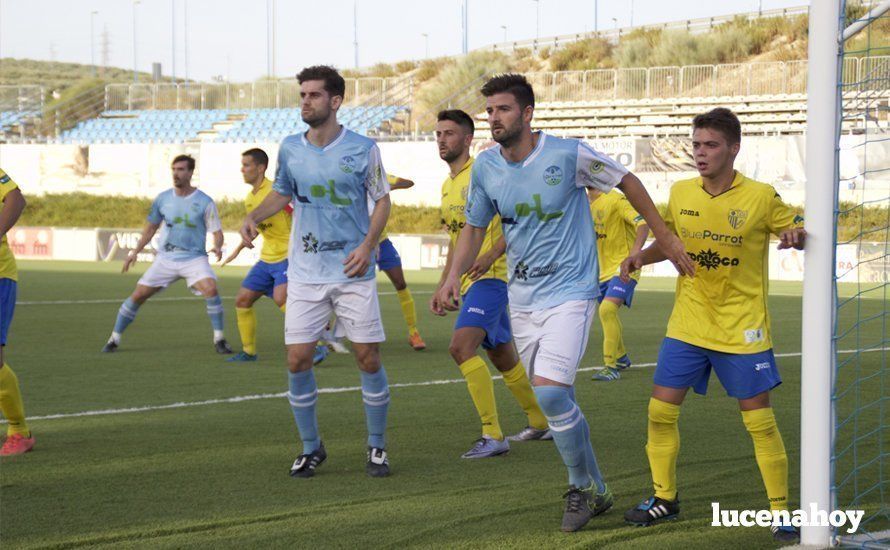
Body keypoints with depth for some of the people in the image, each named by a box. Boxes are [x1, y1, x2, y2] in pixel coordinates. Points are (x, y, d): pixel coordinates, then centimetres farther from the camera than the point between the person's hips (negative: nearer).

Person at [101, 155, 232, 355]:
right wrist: (135, 251, 10)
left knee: (210, 288, -29)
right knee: (138, 295, -2)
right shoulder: (162, 199, 3)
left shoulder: (204, 202, -7)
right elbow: (151, 227, 16)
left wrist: (217, 246, -26)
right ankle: (114, 339, 14)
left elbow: (216, 232, -4)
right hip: (165, 258, 3)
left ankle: (219, 340, -15)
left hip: (194, 258, -3)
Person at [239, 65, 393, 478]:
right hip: (305, 273, 3)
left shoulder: (363, 149, -5)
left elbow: (382, 200, 1)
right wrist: (253, 216, 0)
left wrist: (368, 245, -13)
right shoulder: (290, 148, 4)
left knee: (368, 359, -1)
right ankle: (310, 448, 14)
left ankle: (377, 447, 16)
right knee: (297, 360, -3)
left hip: (353, 272, -2)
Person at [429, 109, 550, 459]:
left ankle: (493, 435, -21)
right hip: (469, 282, 10)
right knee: (502, 358, 17)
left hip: (491, 276, -10)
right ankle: (540, 423, 33)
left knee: (461, 346, -23)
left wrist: (491, 256, -27)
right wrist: (442, 286, 23)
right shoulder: (447, 186, 18)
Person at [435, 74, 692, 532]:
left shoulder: (568, 155, -14)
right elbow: (474, 227, 11)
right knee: (555, 400, 11)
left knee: (549, 391, -19)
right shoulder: (485, 167, 0)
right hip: (522, 298, 6)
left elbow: (627, 182, -1)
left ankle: (583, 487, 2)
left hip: (570, 292, -6)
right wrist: (454, 275, -5)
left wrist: (664, 238, 2)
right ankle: (593, 491, 28)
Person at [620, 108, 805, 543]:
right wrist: (642, 256, -4)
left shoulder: (761, 197, -10)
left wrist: (796, 235, -24)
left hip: (743, 328, -4)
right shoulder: (680, 193, 2)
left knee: (760, 420, -2)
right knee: (661, 411, 3)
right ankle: (664, 498, 21)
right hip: (687, 325, 4)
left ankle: (781, 512, 11)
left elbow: (798, 231, 0)